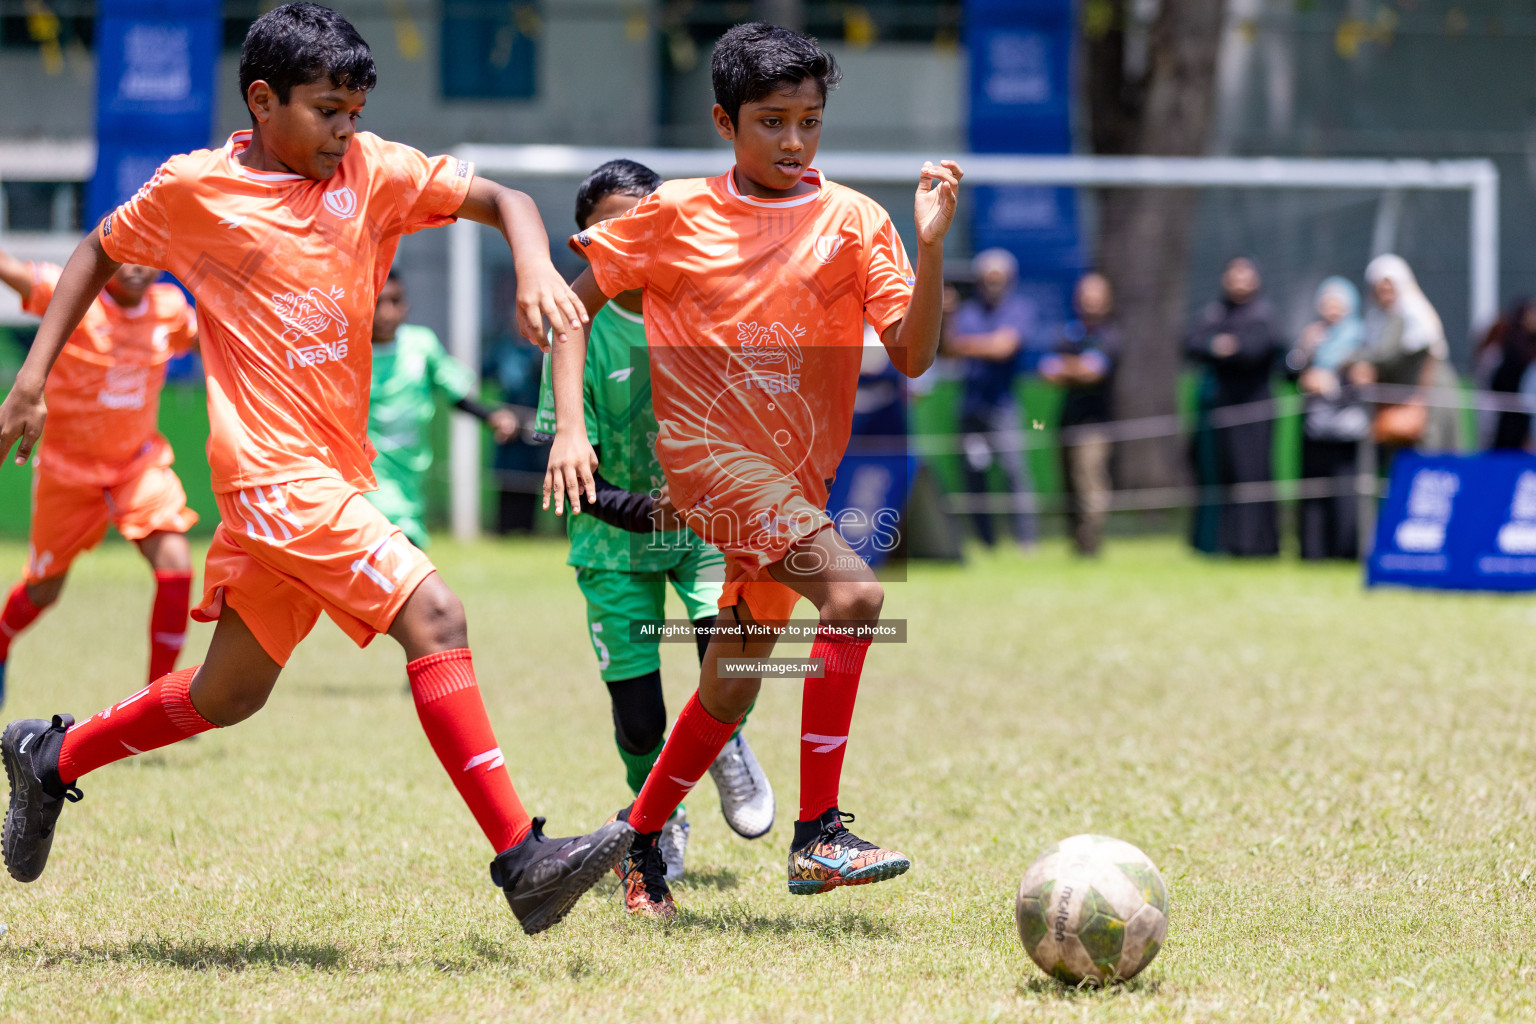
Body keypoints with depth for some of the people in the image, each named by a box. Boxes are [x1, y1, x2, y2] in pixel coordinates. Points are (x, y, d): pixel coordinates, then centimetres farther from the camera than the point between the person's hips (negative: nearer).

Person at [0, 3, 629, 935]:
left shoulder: (370, 171, 6)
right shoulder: (194, 190, -2)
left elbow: (499, 199, -1)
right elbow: (101, 253, 14)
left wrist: (536, 267, -23)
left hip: (336, 473, 6)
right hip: (274, 467, -6)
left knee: (230, 695, 17)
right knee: (433, 615, -20)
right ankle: (521, 859, -22)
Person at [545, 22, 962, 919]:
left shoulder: (852, 221, 2)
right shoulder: (675, 216, -2)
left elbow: (913, 355, -6)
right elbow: (574, 305, 6)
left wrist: (931, 246, -20)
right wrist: (570, 428, -6)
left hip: (798, 474, 5)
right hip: (710, 451, -4)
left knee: (732, 690, 12)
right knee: (854, 594, -26)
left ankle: (639, 839, 35)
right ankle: (819, 835, -24)